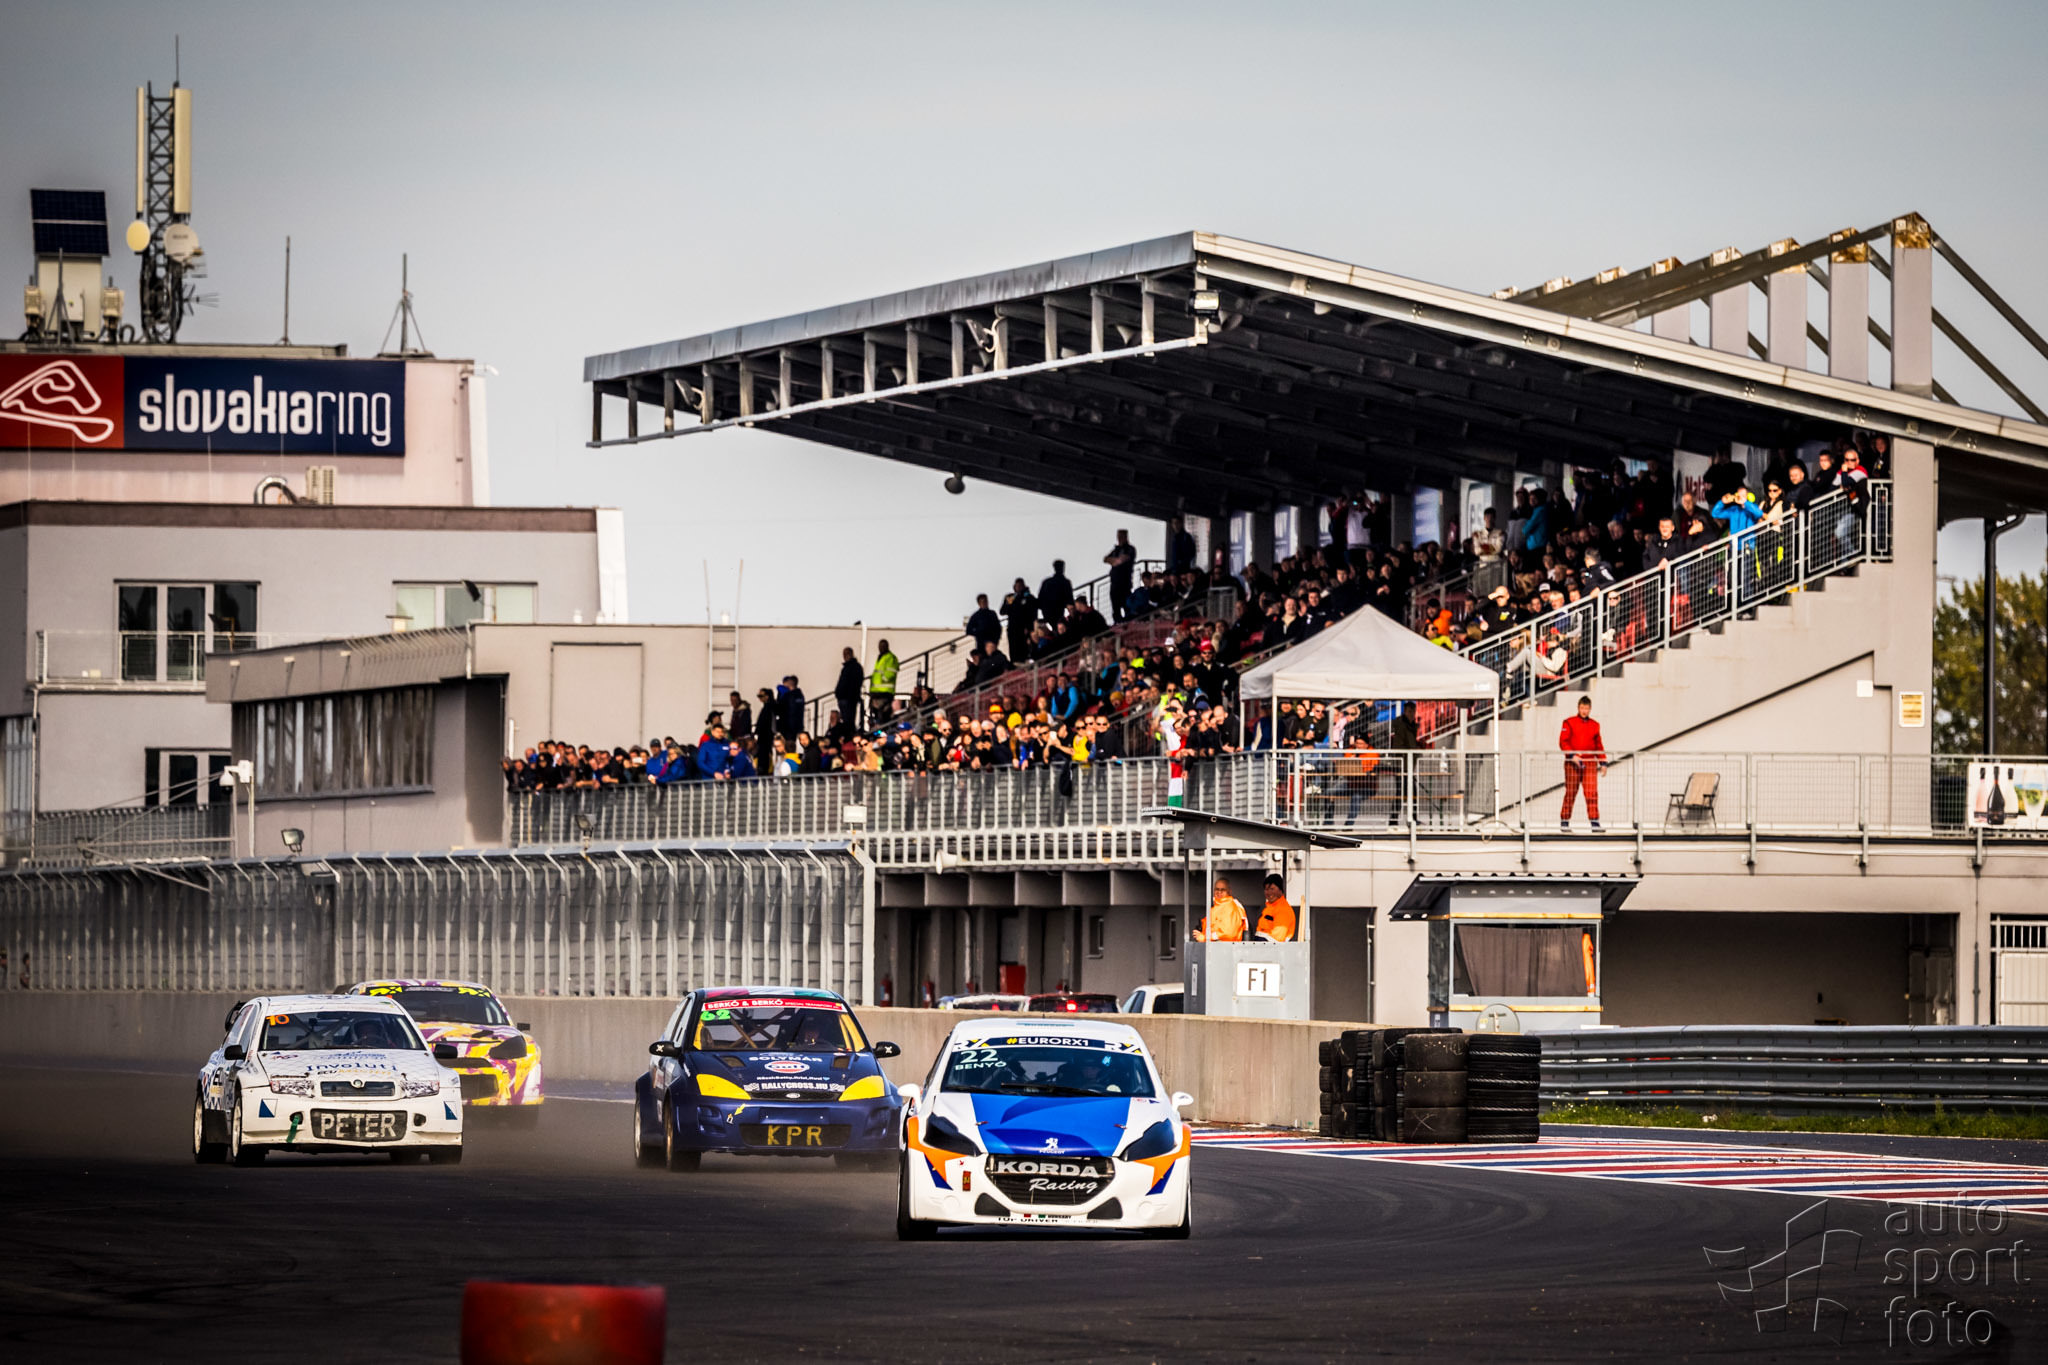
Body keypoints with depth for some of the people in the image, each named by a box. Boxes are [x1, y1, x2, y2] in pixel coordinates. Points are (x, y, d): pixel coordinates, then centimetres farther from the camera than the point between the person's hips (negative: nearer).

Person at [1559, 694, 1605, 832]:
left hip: (1590, 763, 3)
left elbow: (1598, 746, 20)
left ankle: (1595, 822, -8)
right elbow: (1563, 741, -3)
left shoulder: (1594, 725, 14)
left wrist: (1603, 762, 12)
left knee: (1592, 793, -7)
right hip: (1572, 763, -3)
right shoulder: (1569, 722, 3)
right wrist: (1572, 755, -15)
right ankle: (1564, 822, 8)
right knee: (1571, 792, -1)